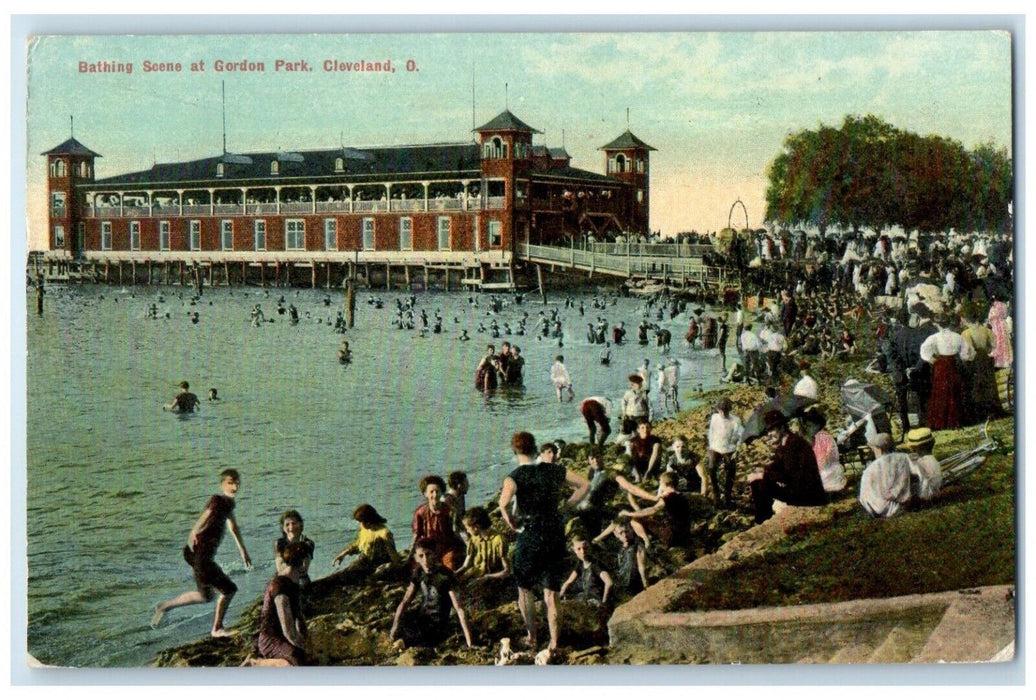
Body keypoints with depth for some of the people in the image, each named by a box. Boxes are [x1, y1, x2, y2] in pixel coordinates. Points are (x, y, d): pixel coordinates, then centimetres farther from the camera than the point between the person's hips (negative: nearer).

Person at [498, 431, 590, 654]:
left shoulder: (514, 477, -8)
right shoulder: (554, 470, 5)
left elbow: (504, 503, -27)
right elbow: (585, 485, 10)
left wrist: (511, 523, -9)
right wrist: (566, 506, 11)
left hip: (530, 535, -3)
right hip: (556, 533, 3)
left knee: (524, 590, 17)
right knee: (551, 594, 8)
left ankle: (531, 637, 23)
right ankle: (554, 641, 1)